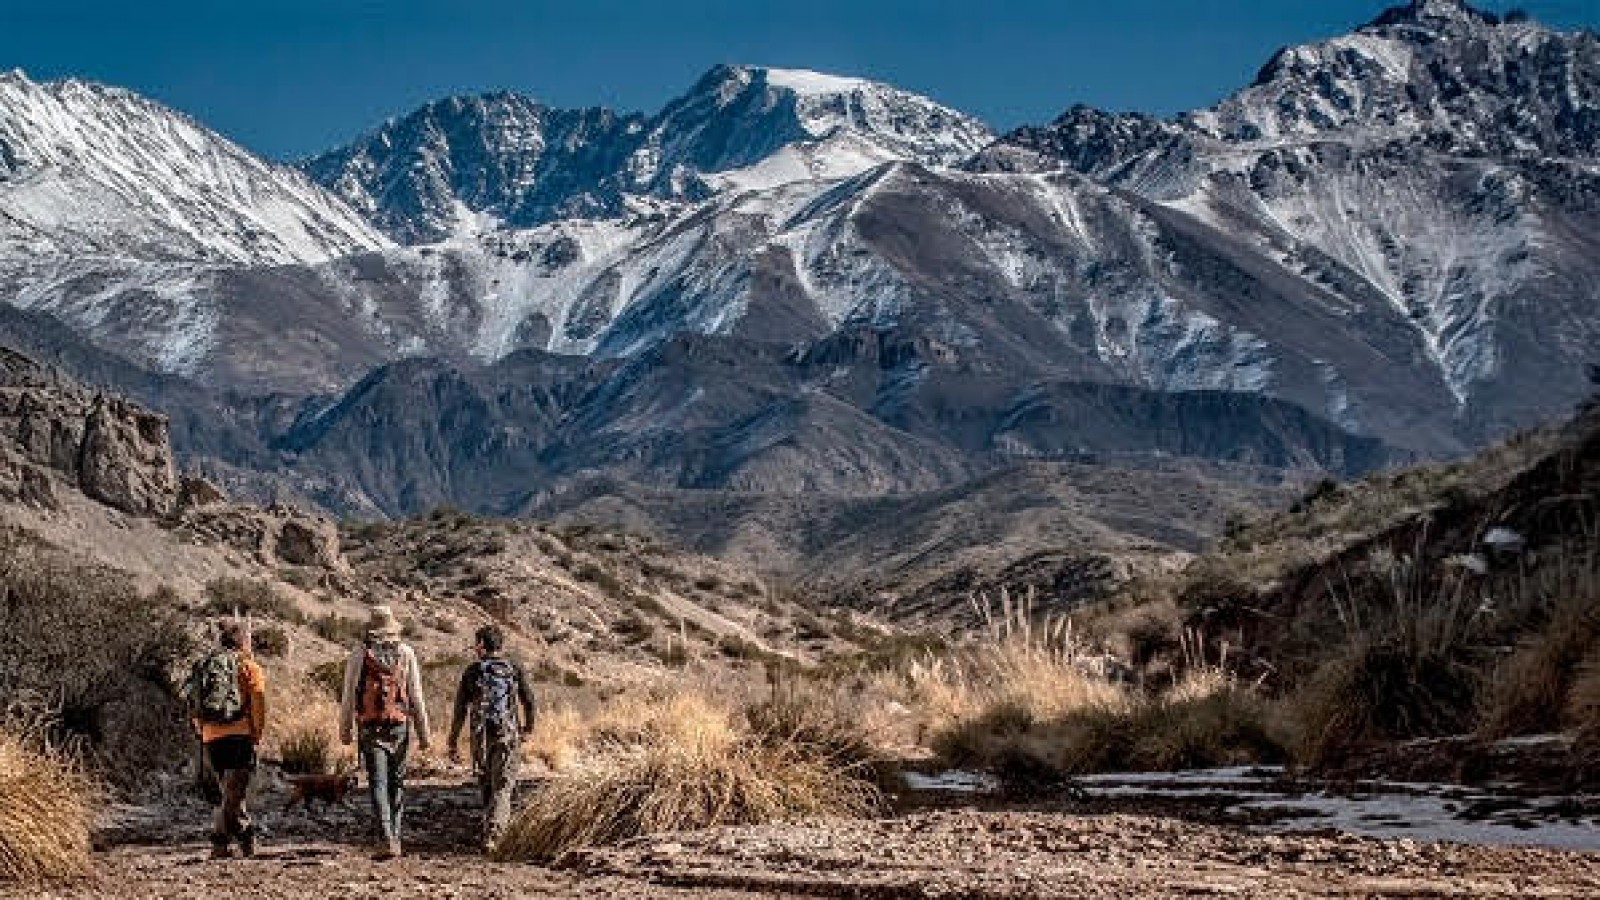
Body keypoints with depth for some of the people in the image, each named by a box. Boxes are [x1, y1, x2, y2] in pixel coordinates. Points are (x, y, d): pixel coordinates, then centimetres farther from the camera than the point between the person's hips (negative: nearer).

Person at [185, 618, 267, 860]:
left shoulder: (204, 666, 17)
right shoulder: (247, 667, 0)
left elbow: (194, 707, 14)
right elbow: (258, 702, -10)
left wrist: (202, 731, 18)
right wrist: (258, 733, -2)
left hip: (211, 739, 6)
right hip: (239, 737, -6)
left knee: (230, 791, 16)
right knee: (233, 793, -4)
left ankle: (247, 838, 20)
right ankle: (219, 844, -10)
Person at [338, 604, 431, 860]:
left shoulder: (359, 656, 0)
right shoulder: (406, 653, 3)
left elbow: (349, 697, 2)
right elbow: (416, 697, 2)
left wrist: (345, 730, 12)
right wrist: (423, 733, 7)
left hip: (370, 728, -2)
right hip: (400, 726, 2)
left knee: (378, 784, -3)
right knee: (396, 783, 14)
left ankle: (386, 840, -15)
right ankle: (394, 837, 18)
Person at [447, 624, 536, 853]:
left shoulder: (472, 671, 1)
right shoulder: (514, 670, 3)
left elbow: (460, 709, -2)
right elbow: (529, 702, 10)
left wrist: (454, 742, 2)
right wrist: (528, 726, 28)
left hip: (481, 737, 1)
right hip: (508, 735, -1)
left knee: (485, 785, 19)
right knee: (501, 788, -3)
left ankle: (498, 823, 31)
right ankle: (491, 836, -16)